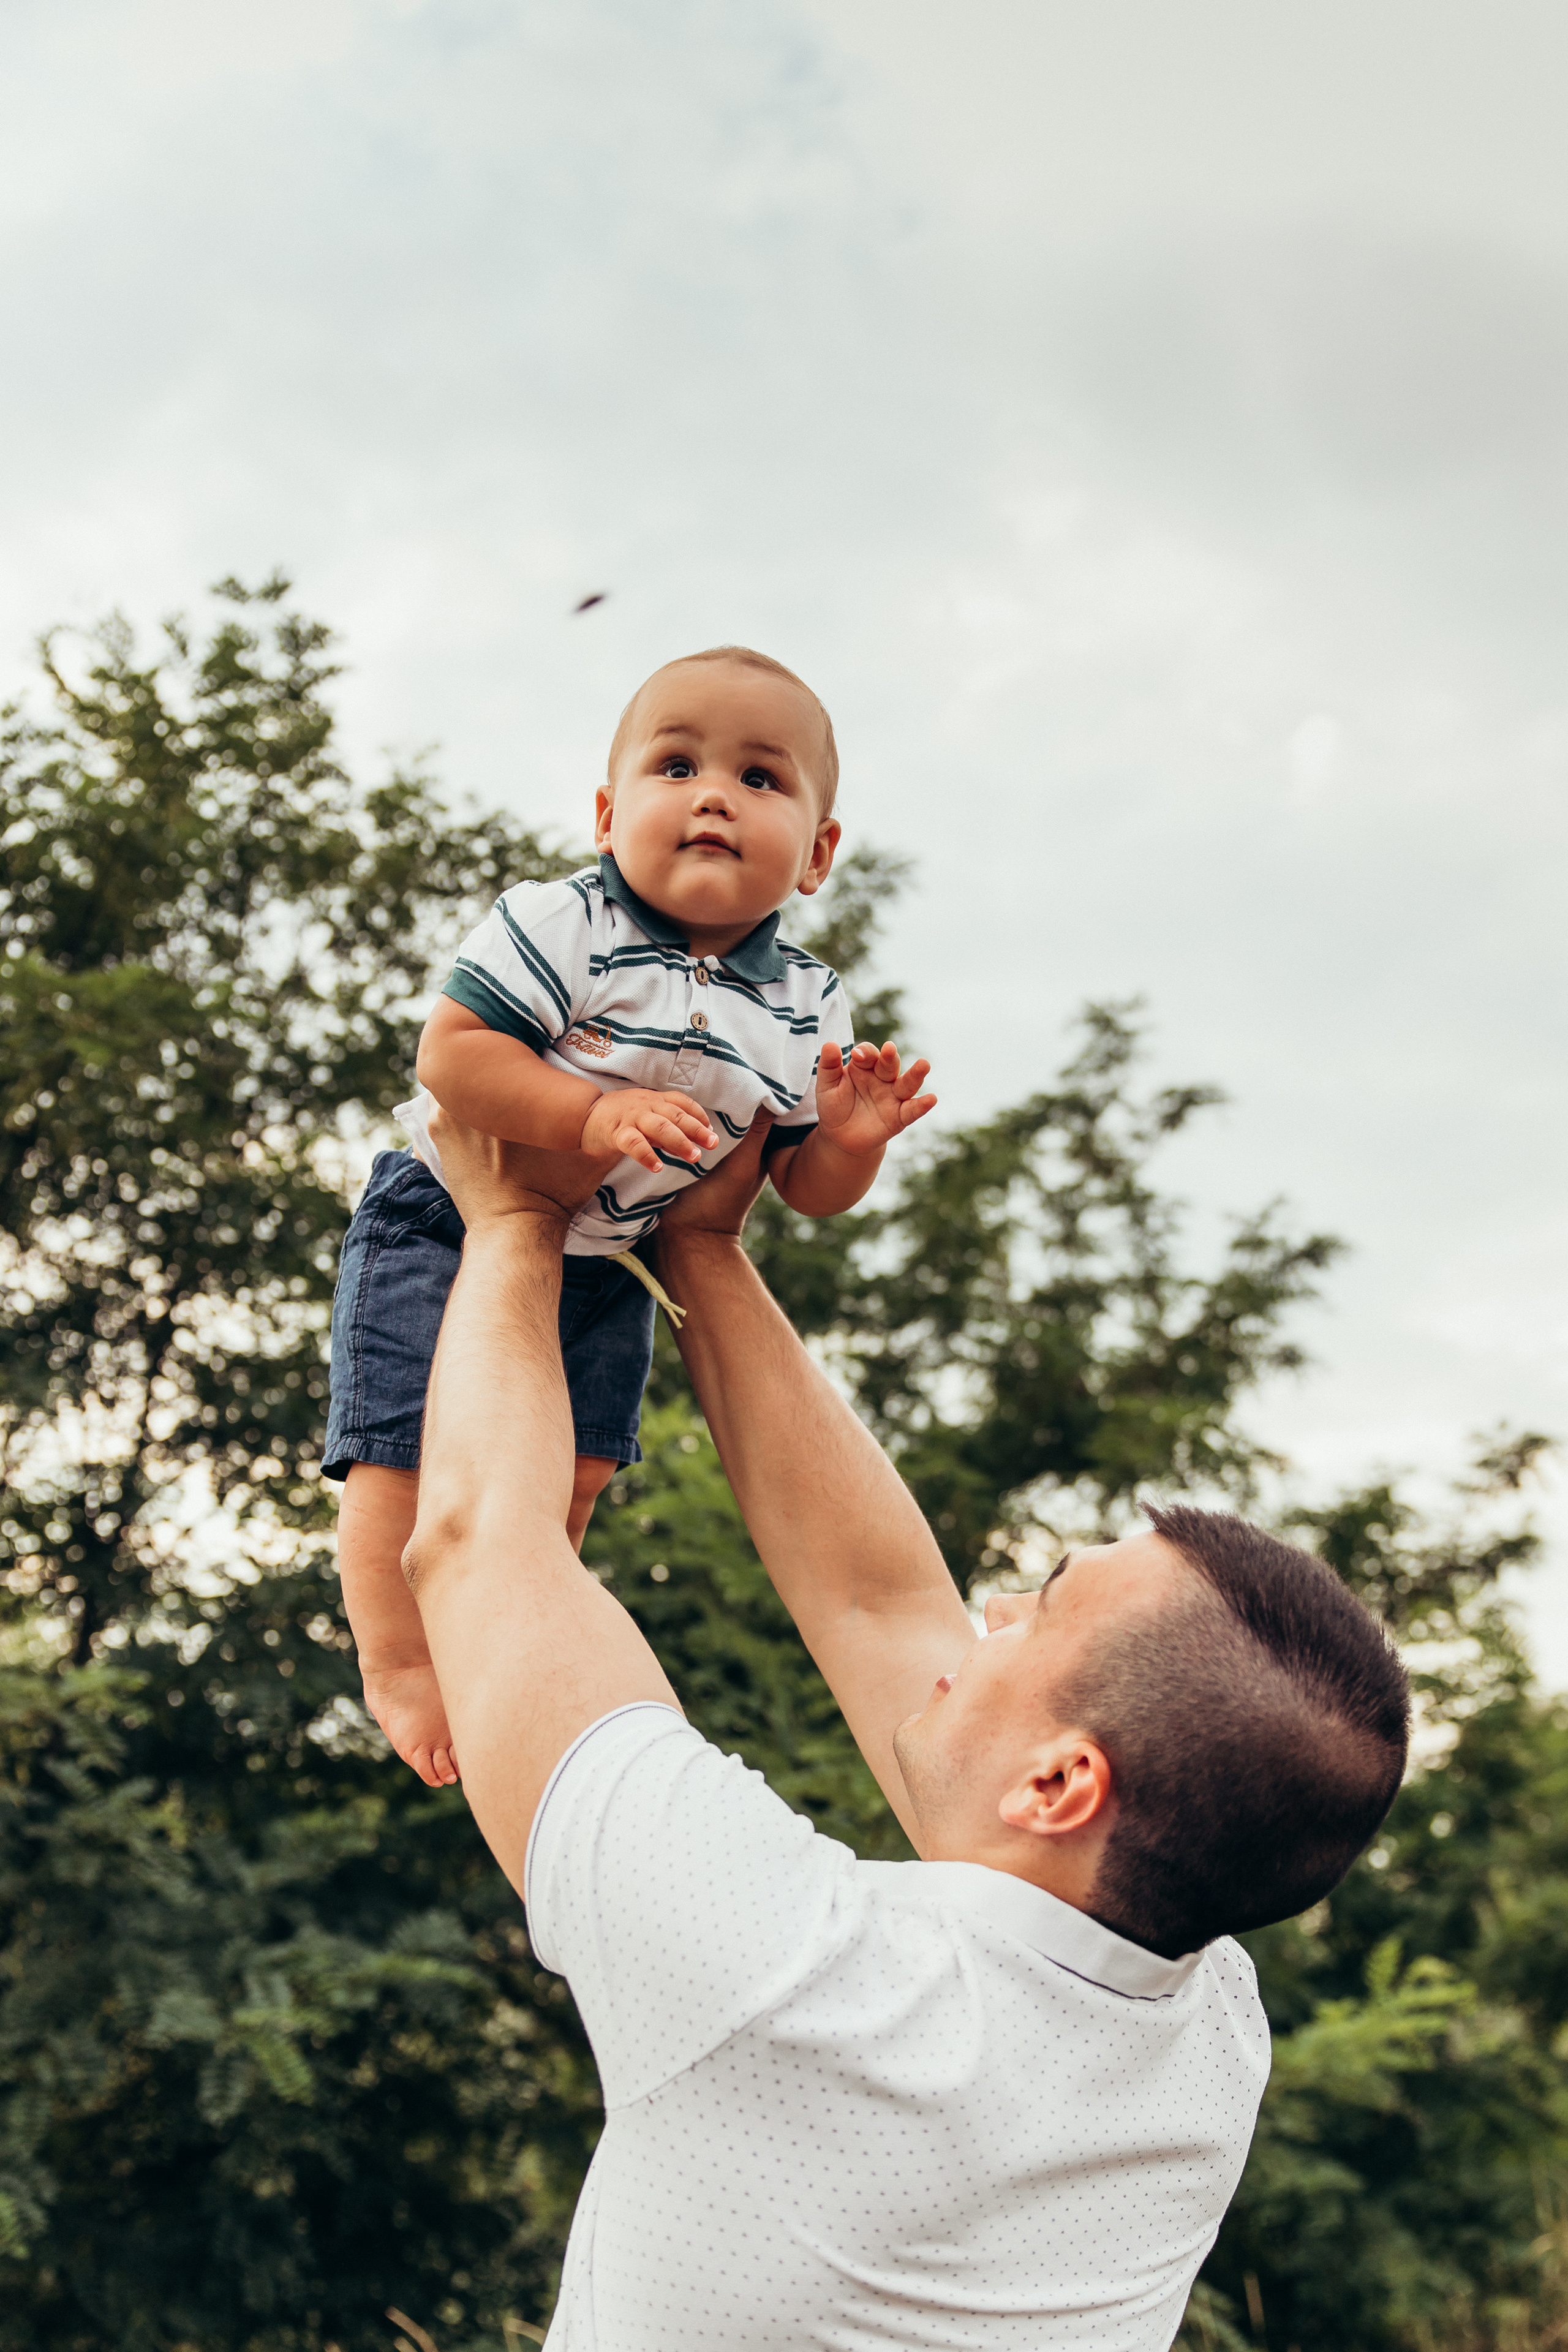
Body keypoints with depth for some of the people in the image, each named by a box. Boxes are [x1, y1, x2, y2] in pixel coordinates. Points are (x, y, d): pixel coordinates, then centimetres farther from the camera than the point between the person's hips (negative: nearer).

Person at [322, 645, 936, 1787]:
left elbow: (806, 1186, 0)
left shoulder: (807, 1011, -7)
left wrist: (850, 1142, -23)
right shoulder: (560, 926, -20)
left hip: (607, 1264, 5)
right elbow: (452, 1052, -26)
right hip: (447, 1222, -4)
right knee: (414, 1447, -9)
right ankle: (400, 1661, 10)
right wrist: (595, 1114, -36)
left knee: (575, 1469, 10)